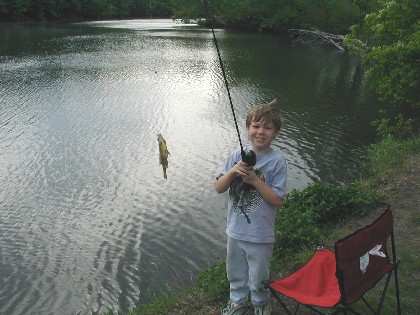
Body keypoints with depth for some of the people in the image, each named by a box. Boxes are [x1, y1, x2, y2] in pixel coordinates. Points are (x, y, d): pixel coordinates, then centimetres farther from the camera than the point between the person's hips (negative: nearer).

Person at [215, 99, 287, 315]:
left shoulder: (277, 162, -14)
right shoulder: (237, 156, -4)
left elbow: (277, 200, -15)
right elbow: (219, 188, -5)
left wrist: (255, 180, -24)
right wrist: (233, 171, -23)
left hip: (260, 234, -3)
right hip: (235, 229, 4)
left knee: (257, 279, 17)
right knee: (235, 272, 24)